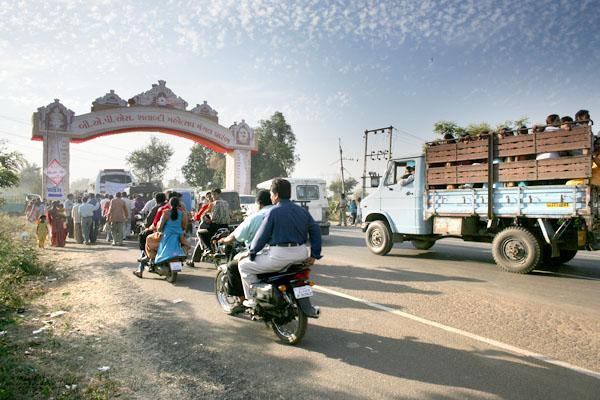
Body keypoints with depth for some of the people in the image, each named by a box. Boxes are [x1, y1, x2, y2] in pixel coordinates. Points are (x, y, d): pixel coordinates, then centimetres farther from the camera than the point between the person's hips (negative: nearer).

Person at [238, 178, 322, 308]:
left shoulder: (274, 211, -7)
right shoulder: (302, 211, 12)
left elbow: (262, 235, -6)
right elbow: (315, 231, 11)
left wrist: (252, 252, 8)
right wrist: (314, 255, 14)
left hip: (279, 256, -6)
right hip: (301, 254, 7)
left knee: (244, 265, 9)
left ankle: (253, 299, 8)